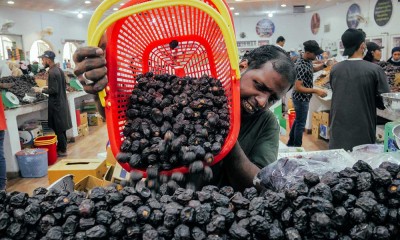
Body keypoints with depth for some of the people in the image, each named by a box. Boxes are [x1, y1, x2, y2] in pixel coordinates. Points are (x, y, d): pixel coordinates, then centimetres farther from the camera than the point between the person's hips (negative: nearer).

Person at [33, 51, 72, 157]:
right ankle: (62, 147, 23)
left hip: (56, 104, -9)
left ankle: (62, 150, 5)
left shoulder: (52, 72, -18)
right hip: (61, 102, 9)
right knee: (61, 128, 15)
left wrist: (41, 90, -10)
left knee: (58, 129, -1)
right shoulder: (59, 69, 10)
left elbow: (54, 90, -21)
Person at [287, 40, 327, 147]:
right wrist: (316, 91, -30)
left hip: (302, 98, 10)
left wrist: (323, 65, 5)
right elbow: (298, 87, -30)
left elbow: (312, 69, 23)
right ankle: (297, 148, 19)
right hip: (301, 98, -10)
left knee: (298, 120, 21)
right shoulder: (301, 66, -29)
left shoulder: (308, 60, 0)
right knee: (301, 123, 4)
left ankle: (290, 143, 35)